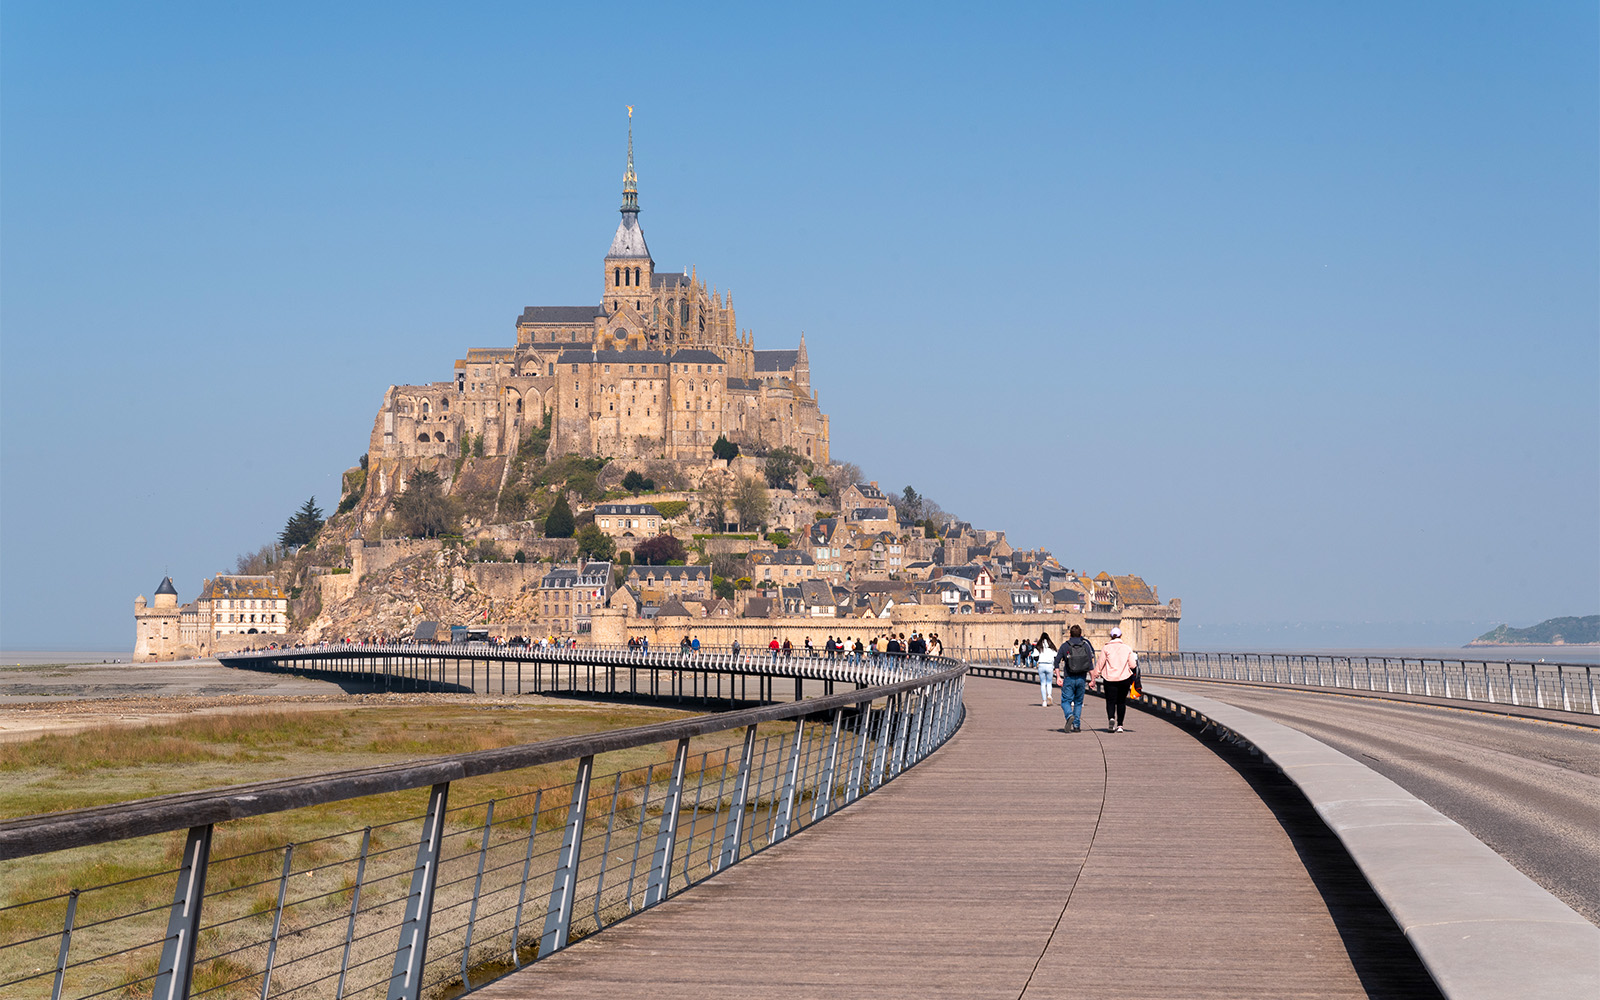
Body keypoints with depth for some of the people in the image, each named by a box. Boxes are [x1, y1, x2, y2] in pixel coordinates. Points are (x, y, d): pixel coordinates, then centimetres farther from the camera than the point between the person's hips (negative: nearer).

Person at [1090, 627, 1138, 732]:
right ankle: (1119, 725, 13)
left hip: (1110, 679, -2)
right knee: (1121, 702, 12)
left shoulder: (1106, 648, -4)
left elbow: (1100, 664, -2)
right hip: (1124, 678, 2)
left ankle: (1111, 718, -28)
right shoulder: (1127, 648, 0)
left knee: (1110, 701, 0)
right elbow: (1132, 665, -2)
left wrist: (1094, 676, 7)